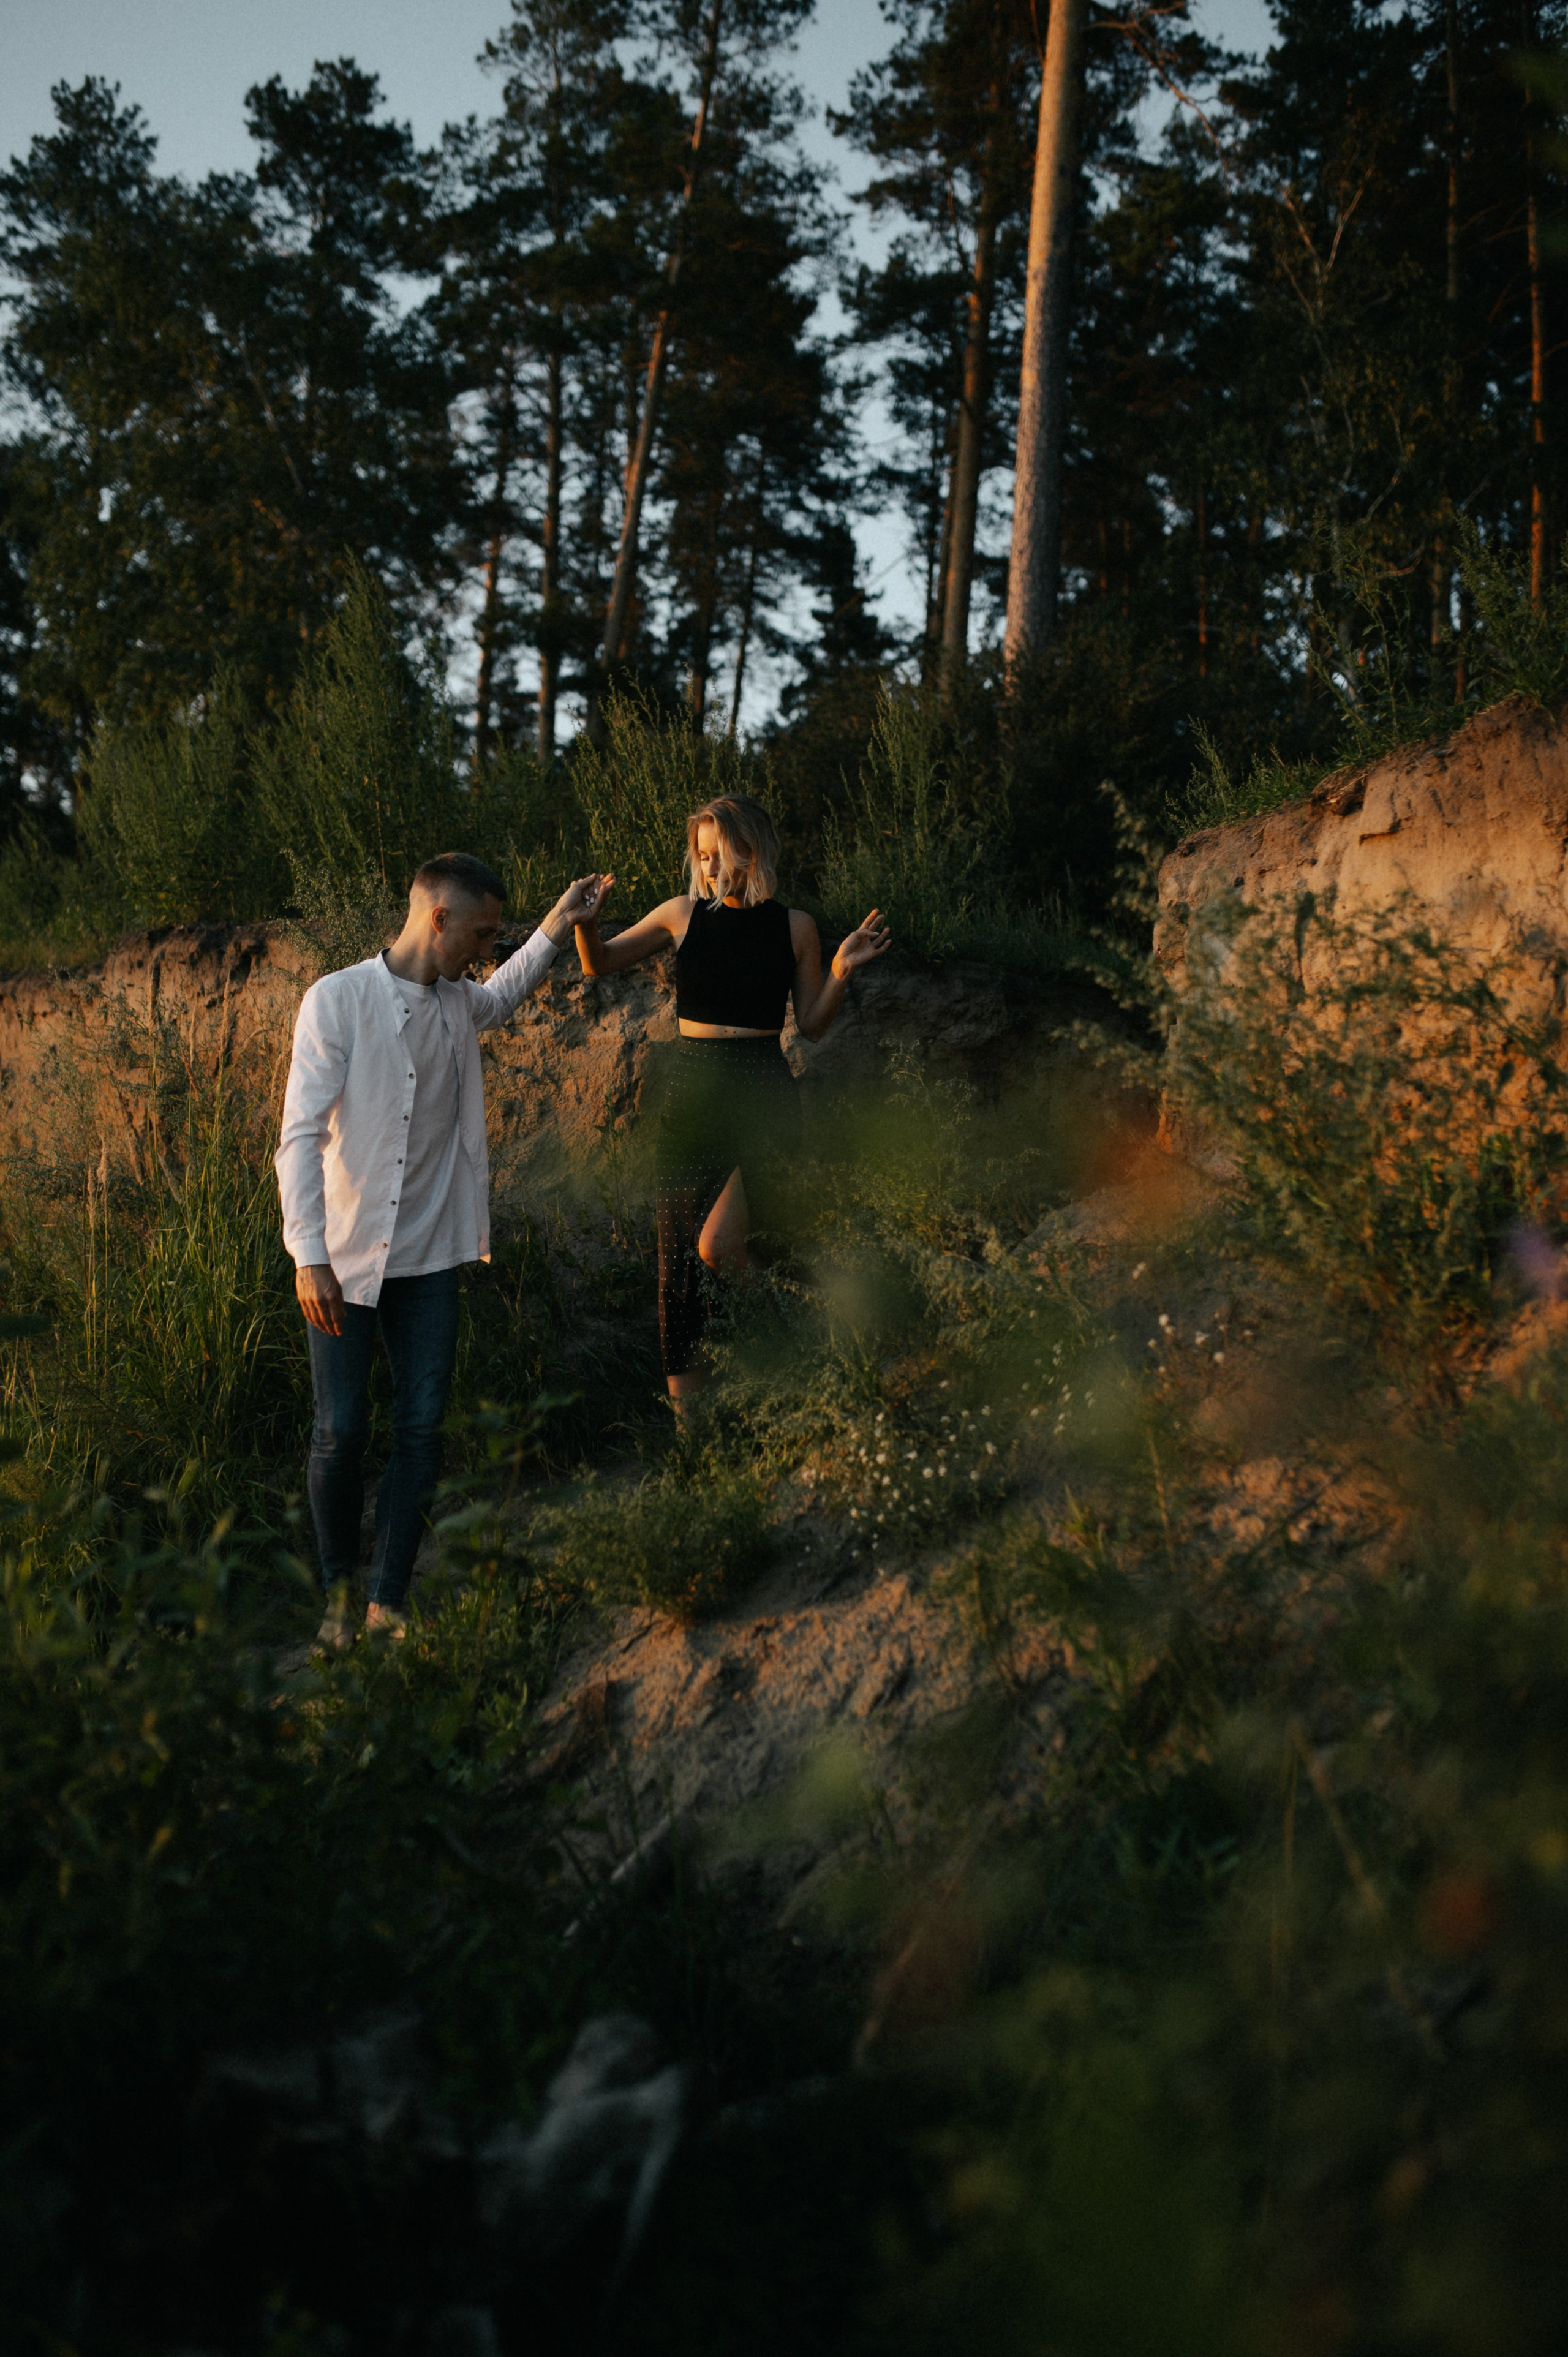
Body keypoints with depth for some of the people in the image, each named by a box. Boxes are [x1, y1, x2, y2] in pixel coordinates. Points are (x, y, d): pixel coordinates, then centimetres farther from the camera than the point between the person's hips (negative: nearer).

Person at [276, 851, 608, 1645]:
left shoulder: (456, 1003, 7)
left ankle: (387, 1601, 11)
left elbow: (499, 997, 35)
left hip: (429, 1255, 5)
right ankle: (339, 1585, 21)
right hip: (345, 1258, -5)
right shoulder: (338, 1000, -13)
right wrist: (309, 1256, -24)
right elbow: (301, 1134, -17)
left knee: (421, 1429, 1)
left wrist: (558, 925, 27)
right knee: (340, 1432, -2)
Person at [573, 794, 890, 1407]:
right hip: (693, 1095, 3)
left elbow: (812, 1025, 9)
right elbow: (599, 964, 12)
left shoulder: (793, 926, 2)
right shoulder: (684, 914, 5)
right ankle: (684, 1419, 12)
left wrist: (841, 971, -7)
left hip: (763, 1101, -3)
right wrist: (585, 923, -8)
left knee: (716, 1247, -20)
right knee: (677, 1264, 2)